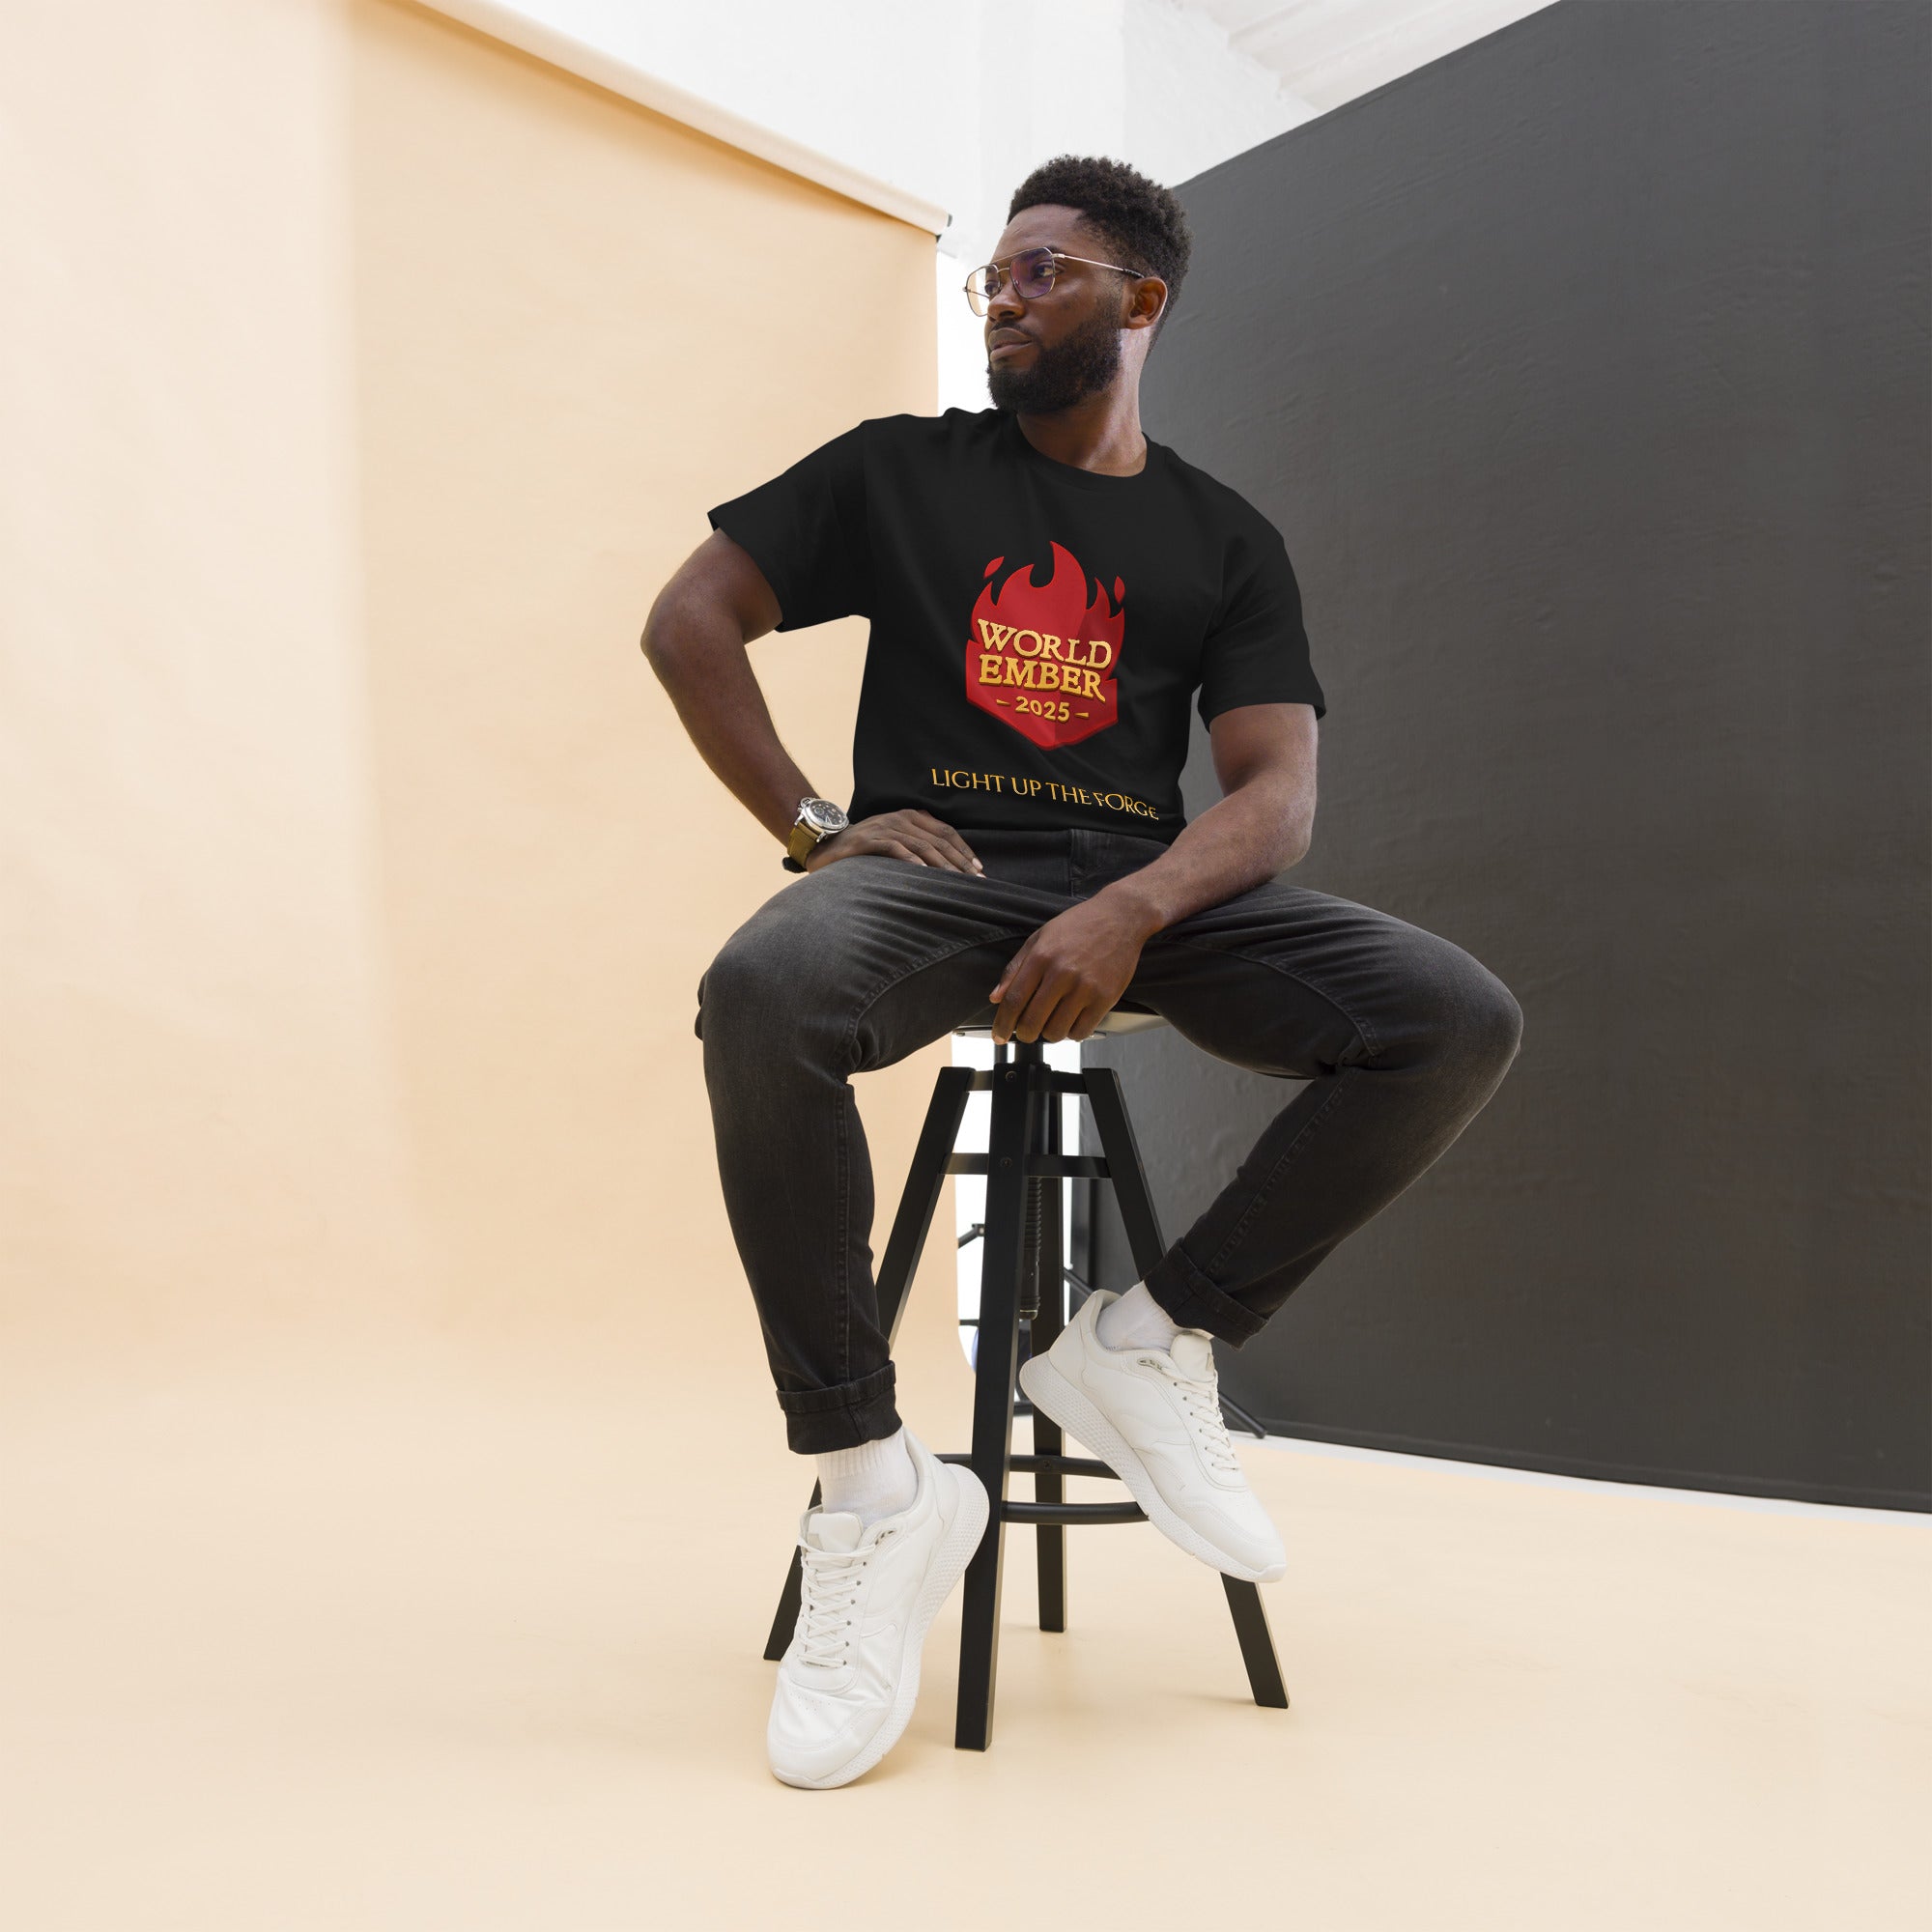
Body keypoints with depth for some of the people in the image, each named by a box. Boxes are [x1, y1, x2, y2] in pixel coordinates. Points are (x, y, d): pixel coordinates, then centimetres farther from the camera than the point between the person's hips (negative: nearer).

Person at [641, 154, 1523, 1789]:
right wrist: (813, 824, -2)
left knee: (1460, 1018, -21)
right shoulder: (900, 468, 14)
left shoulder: (1226, 538, 15)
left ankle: (1154, 1345, -8)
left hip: (1151, 888, 2)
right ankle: (870, 1483, -22)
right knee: (764, 989, -36)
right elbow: (688, 621, 11)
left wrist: (1133, 911, -18)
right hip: (936, 869, -1)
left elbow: (1277, 791, 3)